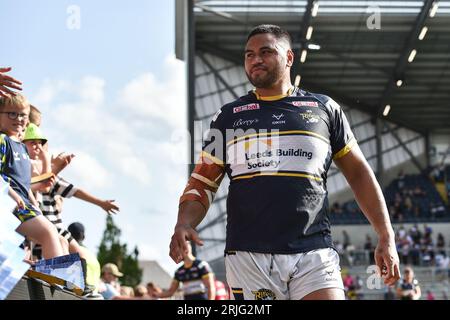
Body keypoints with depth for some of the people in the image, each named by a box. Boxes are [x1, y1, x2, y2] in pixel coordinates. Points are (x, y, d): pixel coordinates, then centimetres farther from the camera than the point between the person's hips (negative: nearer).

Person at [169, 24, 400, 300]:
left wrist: (387, 237, 10)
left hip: (313, 256, 0)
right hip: (249, 255, 1)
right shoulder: (228, 116, 15)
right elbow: (203, 182, 13)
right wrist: (184, 224, -7)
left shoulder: (324, 109, 13)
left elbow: (359, 173, 16)